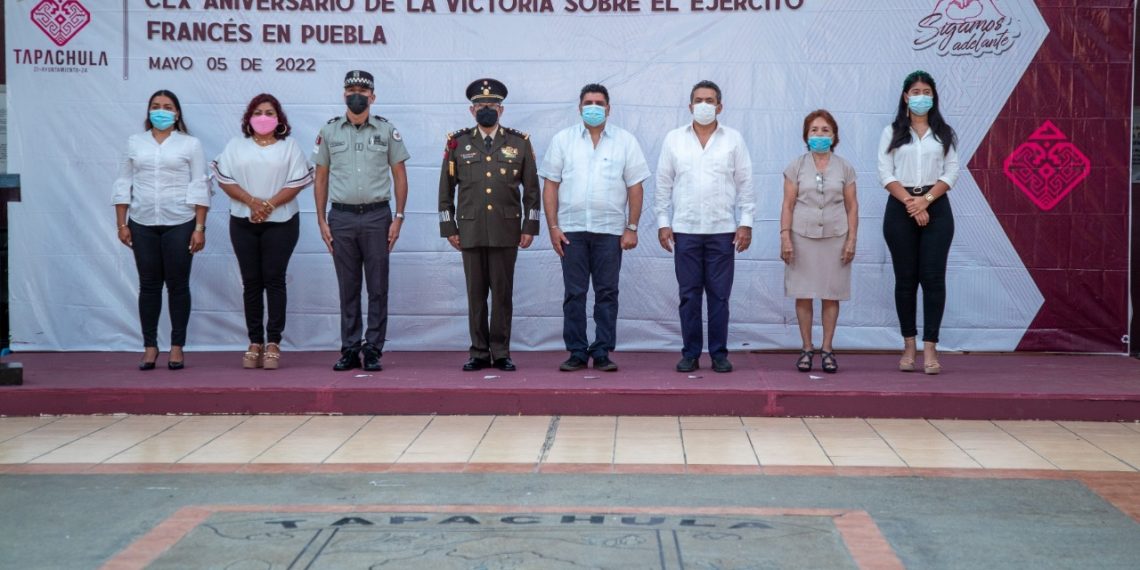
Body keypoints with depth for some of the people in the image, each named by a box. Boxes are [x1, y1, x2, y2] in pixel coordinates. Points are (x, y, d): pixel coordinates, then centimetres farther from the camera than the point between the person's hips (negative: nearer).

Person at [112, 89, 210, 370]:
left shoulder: (190, 144, 4)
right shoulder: (135, 142, 11)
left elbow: (199, 188, -1)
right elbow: (123, 185, 10)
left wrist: (199, 228, -7)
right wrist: (121, 225, 3)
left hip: (179, 224, -2)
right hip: (142, 225, 2)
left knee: (178, 285, 2)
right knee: (149, 285, 5)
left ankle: (177, 347, 10)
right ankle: (149, 347, 12)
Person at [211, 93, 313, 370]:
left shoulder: (289, 146, 5)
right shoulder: (236, 145, 11)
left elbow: (297, 182, -4)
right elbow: (224, 179, 2)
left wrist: (269, 204, -14)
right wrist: (252, 202, -12)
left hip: (280, 222, -2)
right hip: (244, 223, 2)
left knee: (274, 279, -3)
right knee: (251, 282, 3)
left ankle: (273, 342, 0)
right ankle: (255, 342, 8)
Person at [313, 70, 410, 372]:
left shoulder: (386, 130, 5)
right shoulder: (329, 130, 7)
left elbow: (400, 176, 6)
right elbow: (320, 178, 10)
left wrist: (398, 218, -2)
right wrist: (321, 220, 3)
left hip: (377, 216, -1)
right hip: (341, 217, 1)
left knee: (378, 287, 1)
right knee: (348, 288, 7)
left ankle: (373, 350, 8)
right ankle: (349, 350, 14)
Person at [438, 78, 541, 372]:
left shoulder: (520, 143, 7)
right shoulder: (457, 142, 7)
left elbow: (532, 189, 8)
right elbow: (446, 189, 9)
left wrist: (530, 226, 2)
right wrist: (449, 228, 4)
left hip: (506, 230, 0)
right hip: (471, 230, 1)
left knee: (503, 293, 2)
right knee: (476, 293, 4)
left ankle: (501, 353, 9)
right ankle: (479, 353, 11)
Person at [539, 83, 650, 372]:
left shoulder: (625, 141, 7)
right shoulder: (563, 139, 8)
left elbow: (635, 187, 5)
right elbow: (550, 185, 6)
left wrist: (632, 228, -2)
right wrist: (553, 227, -2)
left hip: (610, 230, 0)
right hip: (572, 229, 0)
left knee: (607, 293, 2)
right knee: (574, 294, 2)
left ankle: (602, 352, 9)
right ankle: (577, 352, 9)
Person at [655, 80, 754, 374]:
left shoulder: (734, 139, 5)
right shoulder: (674, 139, 7)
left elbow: (745, 184, 5)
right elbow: (663, 184, 7)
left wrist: (746, 223, -1)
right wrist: (663, 222, 1)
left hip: (722, 230, 0)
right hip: (685, 230, 1)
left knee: (719, 295, 2)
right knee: (689, 295, 3)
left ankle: (719, 354, 11)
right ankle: (690, 354, 11)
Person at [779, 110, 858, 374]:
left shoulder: (844, 167, 7)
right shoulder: (797, 166, 4)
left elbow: (852, 206, 7)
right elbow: (788, 205, 2)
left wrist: (852, 239, 1)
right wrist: (785, 237, -6)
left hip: (835, 237, 1)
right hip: (803, 236, -1)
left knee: (831, 295, 2)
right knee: (803, 295, 1)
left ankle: (827, 349, 11)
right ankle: (807, 349, 10)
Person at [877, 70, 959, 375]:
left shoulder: (944, 133, 11)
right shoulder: (892, 133, 8)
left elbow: (951, 172, 3)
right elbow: (885, 174, -1)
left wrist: (926, 200, -12)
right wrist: (910, 202, -13)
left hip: (936, 208, 0)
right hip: (900, 208, 0)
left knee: (933, 277, -5)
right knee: (905, 278, 3)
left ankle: (930, 348, -4)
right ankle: (909, 346, 10)